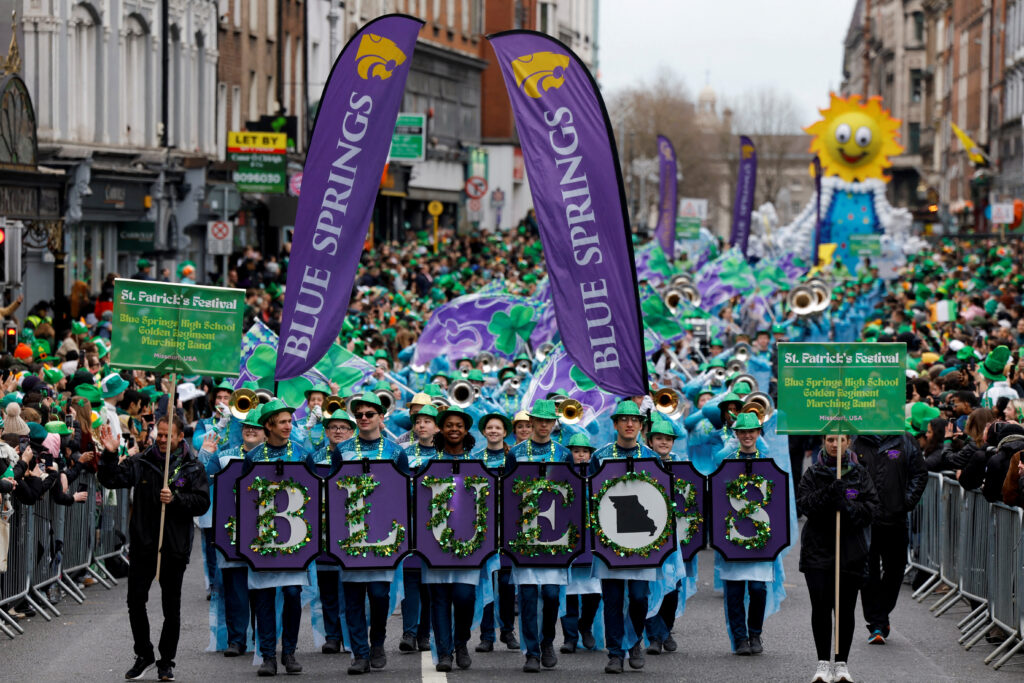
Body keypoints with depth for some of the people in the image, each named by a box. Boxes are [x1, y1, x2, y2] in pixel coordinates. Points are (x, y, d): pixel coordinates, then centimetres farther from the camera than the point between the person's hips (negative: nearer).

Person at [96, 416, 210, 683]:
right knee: (135, 601, 2)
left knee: (171, 608, 5)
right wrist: (110, 455, -18)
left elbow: (202, 502, -6)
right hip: (143, 544, 2)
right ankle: (144, 655, 18)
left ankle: (166, 661, 16)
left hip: (175, 547, -2)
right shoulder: (140, 463, 5)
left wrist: (175, 498, -20)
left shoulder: (193, 468, 0)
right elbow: (112, 480, -3)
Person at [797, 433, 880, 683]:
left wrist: (848, 506, -17)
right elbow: (803, 504, -6)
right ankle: (823, 663, 1)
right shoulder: (813, 473, 6)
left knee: (846, 608, 2)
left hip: (851, 549, 0)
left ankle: (842, 663, 12)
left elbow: (872, 508, -1)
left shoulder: (860, 474, 7)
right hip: (818, 548, 0)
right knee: (821, 606, -7)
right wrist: (827, 493, -20)